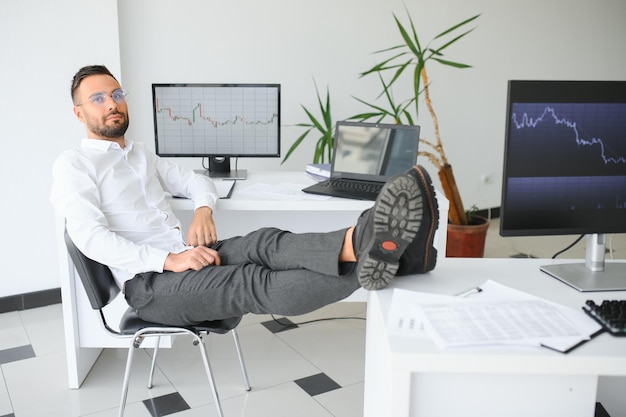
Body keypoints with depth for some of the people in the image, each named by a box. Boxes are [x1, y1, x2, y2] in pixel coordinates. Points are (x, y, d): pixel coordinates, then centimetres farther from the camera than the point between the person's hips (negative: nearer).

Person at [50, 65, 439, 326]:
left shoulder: (141, 154, 24)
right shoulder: (73, 164, 1)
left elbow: (196, 181, 23)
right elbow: (90, 236, -14)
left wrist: (202, 210, -3)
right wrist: (167, 259, -26)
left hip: (184, 255, 7)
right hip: (149, 281, -7)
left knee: (264, 243, -25)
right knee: (256, 284, -31)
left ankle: (360, 244, -51)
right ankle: (371, 262, -56)